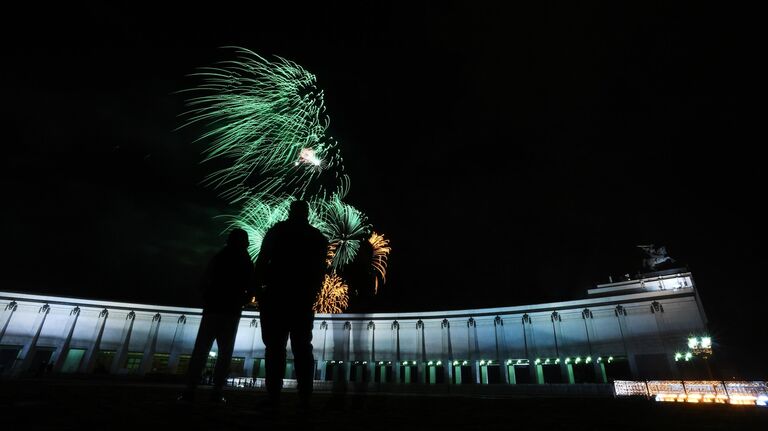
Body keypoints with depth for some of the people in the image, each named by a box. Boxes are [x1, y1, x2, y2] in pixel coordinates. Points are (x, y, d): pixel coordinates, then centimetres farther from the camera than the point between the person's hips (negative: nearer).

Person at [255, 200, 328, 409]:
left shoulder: (277, 230, 5)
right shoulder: (317, 237, 12)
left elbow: (262, 262, -2)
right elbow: (320, 269, 8)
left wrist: (259, 287, 5)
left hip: (277, 295, -2)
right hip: (303, 297, 2)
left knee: (275, 346, -1)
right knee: (302, 347, 3)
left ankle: (274, 395, -7)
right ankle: (305, 397, -3)